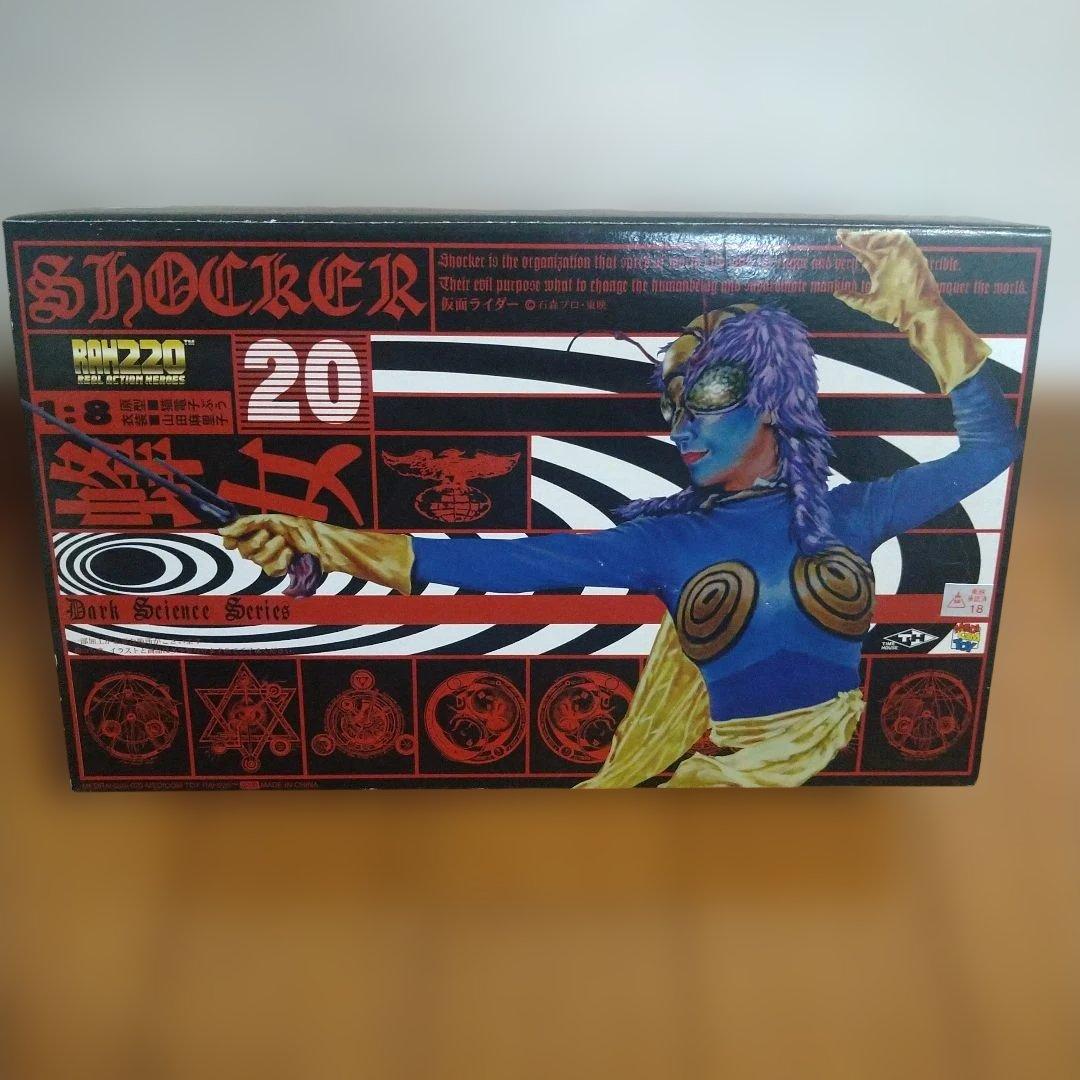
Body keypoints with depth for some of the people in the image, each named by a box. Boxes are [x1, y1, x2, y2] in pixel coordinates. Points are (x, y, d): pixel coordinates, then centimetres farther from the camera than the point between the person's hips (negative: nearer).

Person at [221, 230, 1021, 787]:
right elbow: (519, 563, -10)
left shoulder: (846, 513, 1)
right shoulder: (667, 539, -2)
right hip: (730, 769, -2)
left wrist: (925, 318, -6)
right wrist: (333, 543, -15)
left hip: (842, 761, 2)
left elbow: (993, 446, 4)